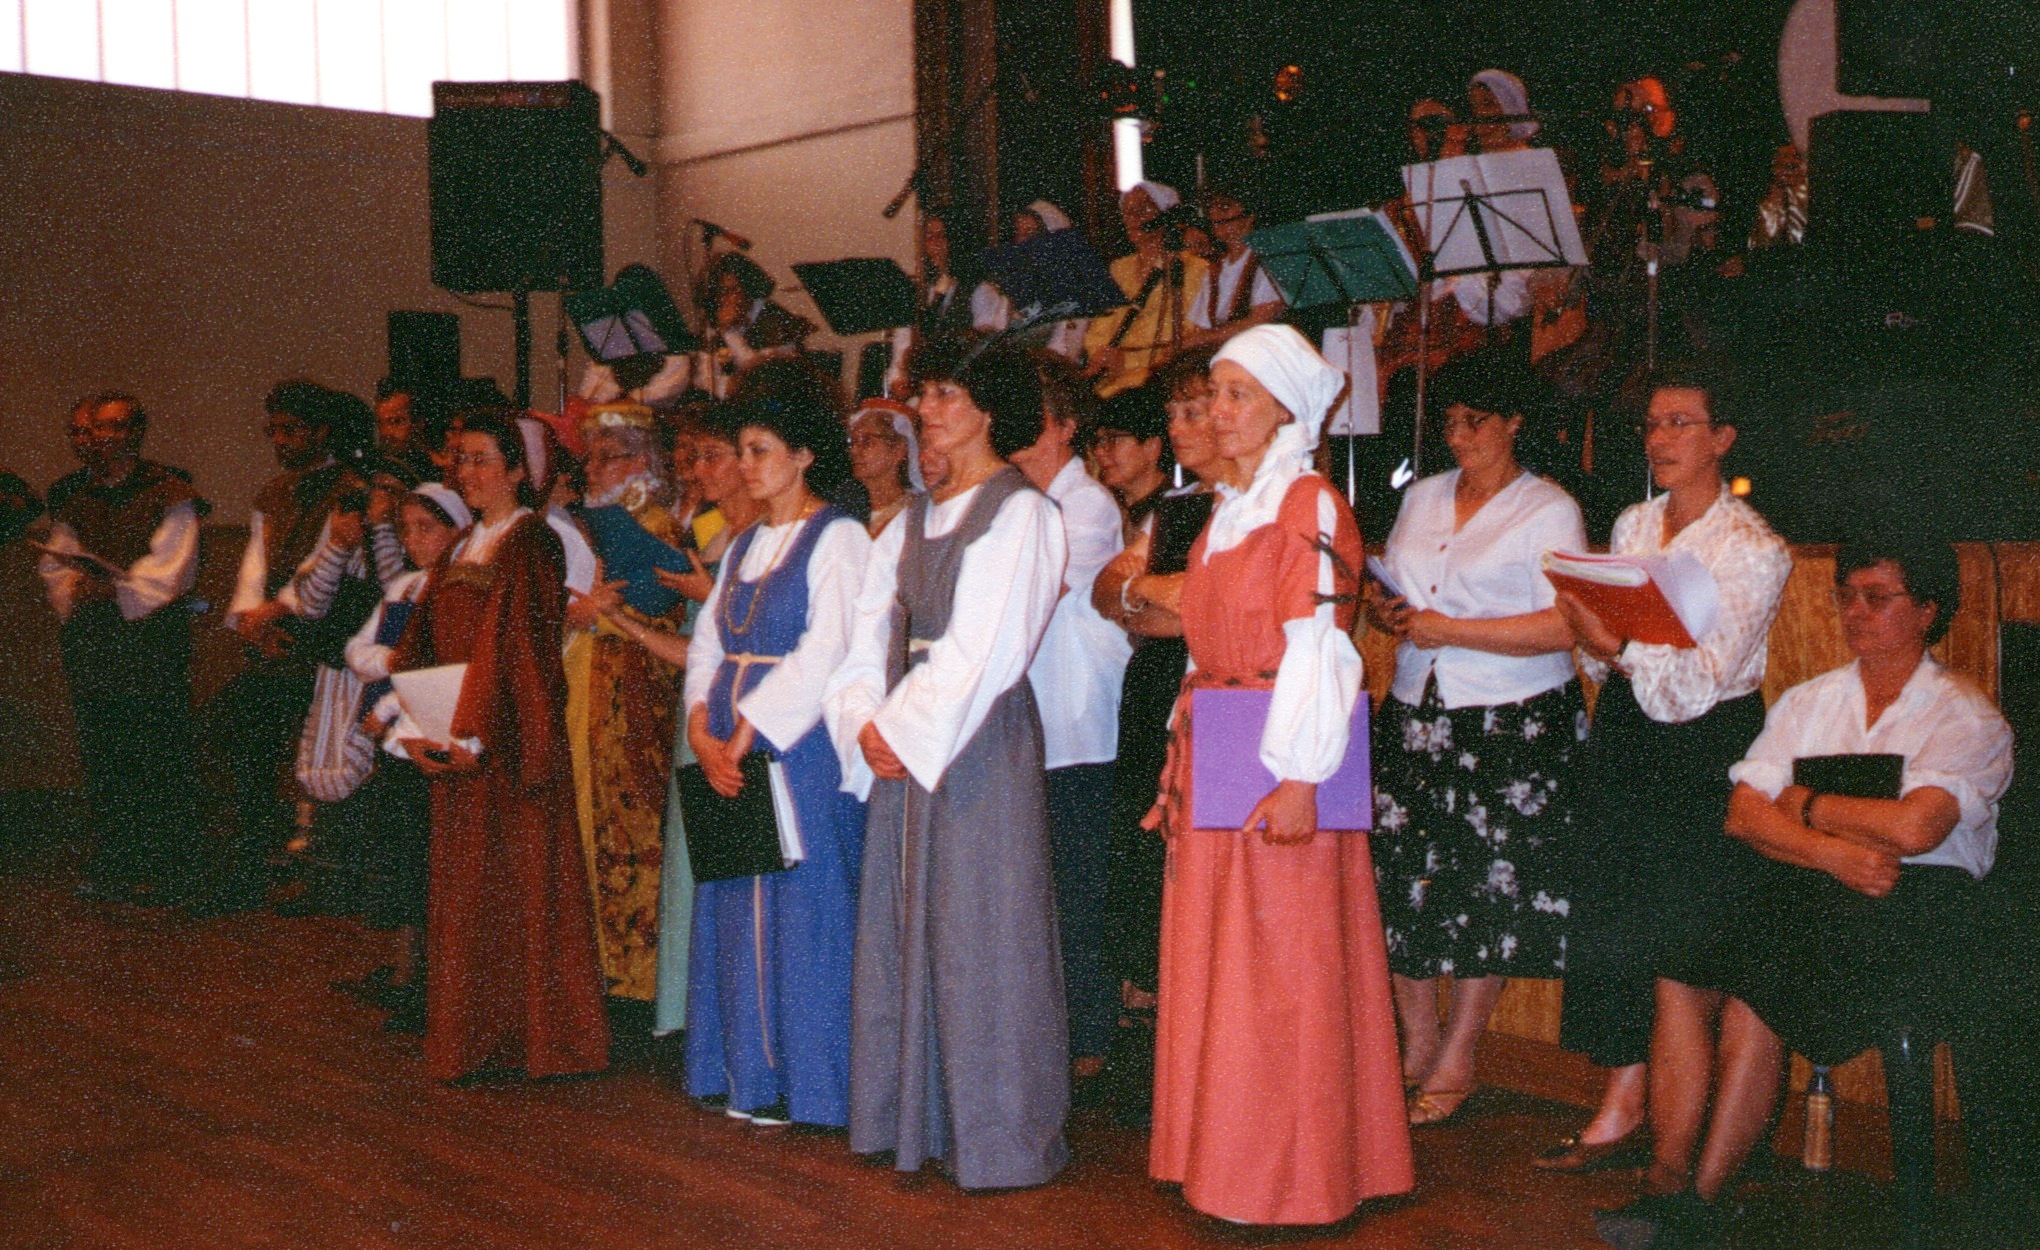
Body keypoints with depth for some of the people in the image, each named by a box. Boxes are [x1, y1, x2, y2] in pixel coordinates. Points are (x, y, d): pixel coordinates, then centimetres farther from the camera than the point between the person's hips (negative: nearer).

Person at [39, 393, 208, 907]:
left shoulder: (169, 497, -4)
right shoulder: (72, 498, 16)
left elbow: (167, 574, -11)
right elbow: (57, 566, 12)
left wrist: (115, 592, -16)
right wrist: (74, 594, -7)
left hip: (152, 640, -6)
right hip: (91, 645, 6)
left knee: (160, 759, -4)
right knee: (102, 758, 9)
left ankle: (168, 872, 4)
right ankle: (113, 866, 18)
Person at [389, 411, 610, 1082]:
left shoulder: (533, 543, -8)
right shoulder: (461, 549, 16)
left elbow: (519, 646, -17)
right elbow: (422, 643, 11)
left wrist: (475, 735, -23)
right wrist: (413, 726, -3)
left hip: (510, 741, -8)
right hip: (457, 745, 8)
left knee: (522, 879, -3)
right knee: (465, 887, 10)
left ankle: (534, 1033, 5)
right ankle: (475, 1034, 17)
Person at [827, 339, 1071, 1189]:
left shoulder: (1018, 513, -6)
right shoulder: (912, 523, 17)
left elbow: (980, 649, -14)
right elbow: (871, 633, 11)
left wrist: (905, 730, -13)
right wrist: (867, 722, -4)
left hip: (979, 736, -7)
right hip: (902, 740, 7)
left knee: (977, 928, -4)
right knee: (904, 924, 9)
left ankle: (995, 1133, 6)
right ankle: (915, 1118, 19)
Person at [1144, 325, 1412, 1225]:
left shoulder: (1311, 508, -9)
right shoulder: (1226, 512, 16)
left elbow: (1317, 651, -15)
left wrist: (1299, 778, -21)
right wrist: (1180, 770, 15)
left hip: (1279, 772, -8)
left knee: (1282, 969, -2)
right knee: (1211, 963, 11)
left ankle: (1288, 1173, 7)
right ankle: (1222, 1157, 22)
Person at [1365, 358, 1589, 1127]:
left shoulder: (1548, 511, -3)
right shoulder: (1422, 498, 16)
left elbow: (1566, 628, -14)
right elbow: (1391, 592, 23)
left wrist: (1447, 629, -16)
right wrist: (1387, 611, -2)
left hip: (1512, 725, -5)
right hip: (1414, 715, 5)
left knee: (1487, 891, -1)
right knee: (1400, 876, 2)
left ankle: (1456, 1064, 11)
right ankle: (1417, 1045, 17)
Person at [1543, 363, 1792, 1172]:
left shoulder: (1753, 550, -7)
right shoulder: (1631, 526, 10)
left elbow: (1698, 683, -17)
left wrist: (1619, 647, -31)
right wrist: (1591, 639, -10)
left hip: (1708, 744, -6)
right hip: (1623, 734, 6)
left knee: (1687, 924, -2)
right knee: (1610, 912, 3)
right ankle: (1623, 1106, 9)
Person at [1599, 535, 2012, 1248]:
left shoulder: (1968, 719, 5)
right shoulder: (1806, 703, 20)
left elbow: (1913, 828, -13)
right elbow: (1743, 816, 6)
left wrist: (1805, 803, 1)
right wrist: (1835, 851, -11)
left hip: (1913, 903, -5)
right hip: (1798, 890, 5)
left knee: (1757, 995, -31)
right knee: (1681, 981, -25)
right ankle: (1666, 1181, -28)